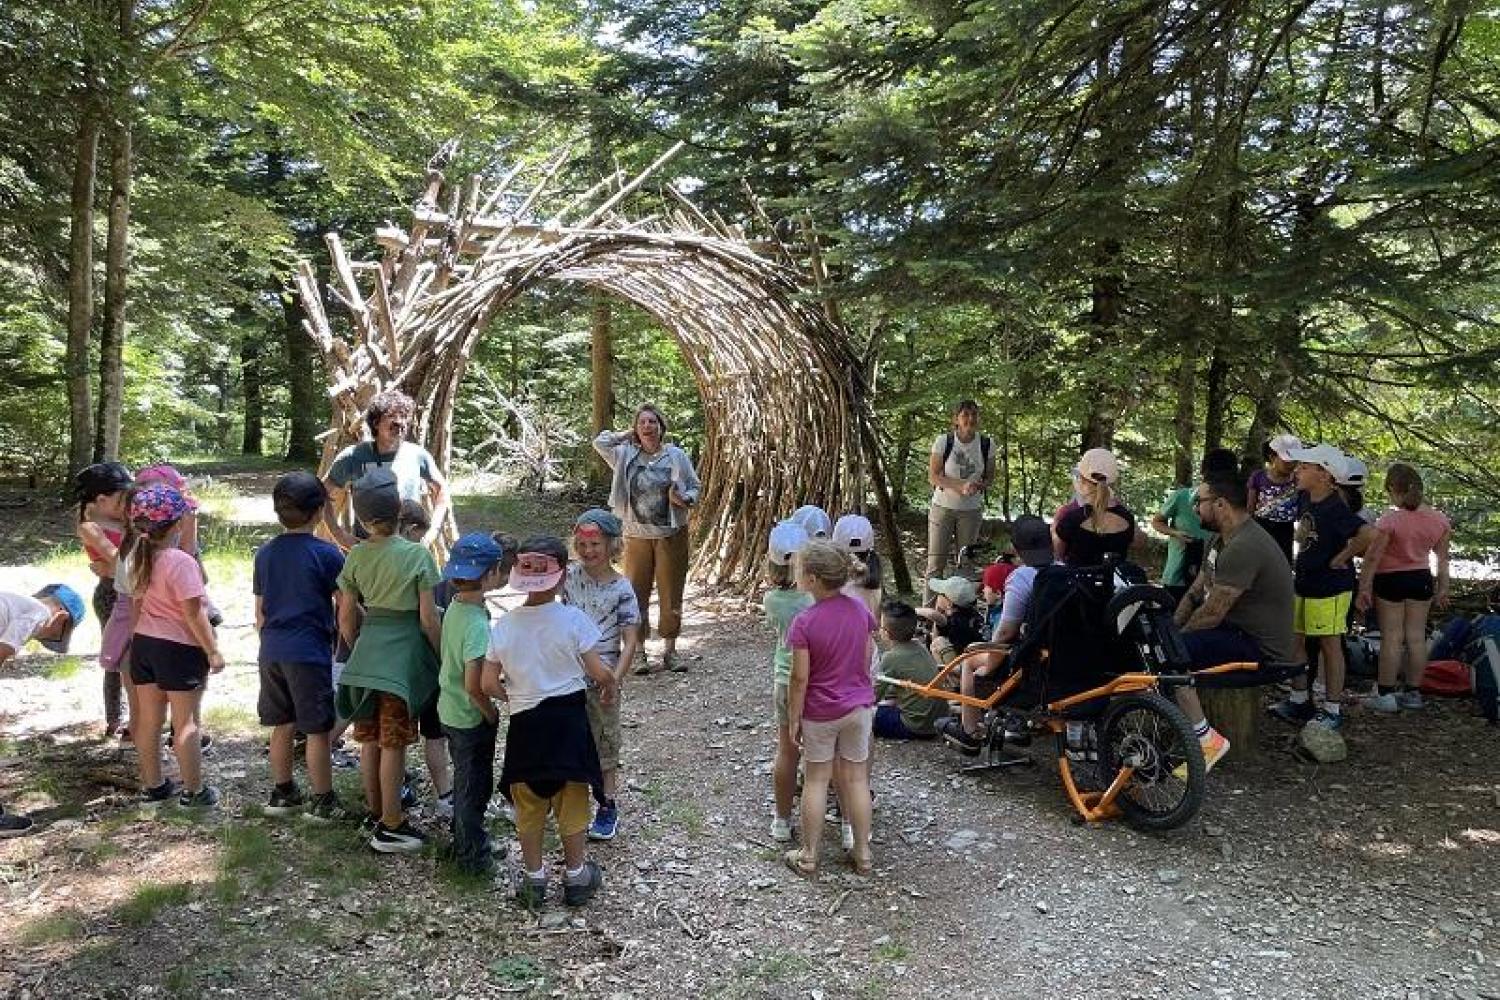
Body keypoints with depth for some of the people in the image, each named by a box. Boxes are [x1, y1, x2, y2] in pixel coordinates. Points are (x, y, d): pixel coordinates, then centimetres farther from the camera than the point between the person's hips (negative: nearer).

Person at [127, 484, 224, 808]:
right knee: (186, 722, 2)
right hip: (179, 648, -7)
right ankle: (194, 791, 9)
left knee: (148, 719, 14)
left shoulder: (138, 558, 4)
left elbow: (137, 603, 14)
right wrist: (213, 651, -14)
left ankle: (152, 786, 25)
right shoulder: (180, 561, -20)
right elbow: (193, 613, -20)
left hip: (142, 643, 7)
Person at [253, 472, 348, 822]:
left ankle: (282, 793, 27)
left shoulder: (264, 553, 7)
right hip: (310, 652, -6)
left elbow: (260, 612, 13)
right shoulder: (327, 554, -11)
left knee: (283, 726, 17)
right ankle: (322, 801, 10)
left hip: (272, 652, 6)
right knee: (317, 730, 3)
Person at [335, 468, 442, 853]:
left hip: (366, 650, 5)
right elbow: (428, 619, -12)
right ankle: (391, 827, 11)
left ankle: (375, 813, 30)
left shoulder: (356, 556, 0)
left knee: (370, 739, 15)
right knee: (393, 744, 2)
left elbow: (346, 617, 6)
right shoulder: (417, 555, -13)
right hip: (403, 651, -5)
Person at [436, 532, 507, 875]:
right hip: (472, 718, -8)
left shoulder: (454, 608, -2)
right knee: (476, 787, 9)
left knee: (464, 781, 24)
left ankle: (464, 844, 41)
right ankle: (475, 857, 24)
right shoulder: (477, 624, -29)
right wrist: (492, 714, -15)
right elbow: (474, 685, -30)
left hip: (450, 711, 9)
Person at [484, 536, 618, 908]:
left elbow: (489, 684, -3)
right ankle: (575, 875, 26)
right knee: (571, 800, 13)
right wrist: (610, 688, 10)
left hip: (525, 723, 2)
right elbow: (599, 672, -11)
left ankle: (533, 877, 28)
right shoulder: (573, 619, -14)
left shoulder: (502, 627, -7)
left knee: (528, 804, 16)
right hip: (568, 717, -1)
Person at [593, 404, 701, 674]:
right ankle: (639, 652, 12)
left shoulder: (676, 456, 0)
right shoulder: (626, 455, 4)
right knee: (637, 594, 3)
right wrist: (629, 435, 4)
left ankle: (670, 650, 17)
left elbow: (694, 488, 5)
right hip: (637, 535, 1)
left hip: (671, 534, -1)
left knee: (671, 594, 5)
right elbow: (599, 442, 1)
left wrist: (684, 499, -16)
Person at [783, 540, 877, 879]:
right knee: (857, 778, 14)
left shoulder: (804, 623, -21)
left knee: (815, 781, 11)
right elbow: (866, 661, 2)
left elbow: (800, 679, -16)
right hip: (859, 707, 4)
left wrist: (793, 719, -4)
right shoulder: (860, 609, -8)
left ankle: (808, 857, 22)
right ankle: (863, 855, 24)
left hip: (820, 713, -3)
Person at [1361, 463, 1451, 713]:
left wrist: (1365, 587, -7)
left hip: (1390, 580, -5)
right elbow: (1442, 557, 5)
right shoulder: (1440, 519, -4)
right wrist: (1442, 587, 16)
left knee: (1391, 637, 2)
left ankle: (1386, 695, 7)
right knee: (1416, 636, 11)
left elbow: (1373, 556, -16)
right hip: (1422, 580, 5)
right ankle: (1413, 692, 20)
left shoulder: (1390, 520, -21)